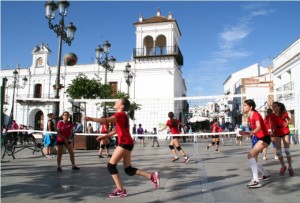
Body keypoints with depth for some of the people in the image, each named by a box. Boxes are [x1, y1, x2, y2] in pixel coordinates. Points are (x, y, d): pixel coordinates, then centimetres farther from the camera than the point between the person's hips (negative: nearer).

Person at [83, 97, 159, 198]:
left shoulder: (120, 114, -11)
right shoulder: (122, 115, 19)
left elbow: (106, 120, -29)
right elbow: (117, 130, 25)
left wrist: (91, 119, -33)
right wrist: (105, 136, 22)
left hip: (125, 143, -10)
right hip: (127, 143, 10)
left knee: (111, 165, -4)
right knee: (128, 169, 12)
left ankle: (120, 190, 0)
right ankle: (152, 176, 13)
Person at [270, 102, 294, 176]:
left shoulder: (284, 113, -9)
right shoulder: (272, 116, -3)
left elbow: (289, 120, 6)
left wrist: (287, 123, -14)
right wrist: (272, 132, -4)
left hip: (285, 132, -2)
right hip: (277, 134, 2)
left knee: (287, 150, -6)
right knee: (278, 151, -1)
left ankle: (290, 167, 8)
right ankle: (283, 166, 19)